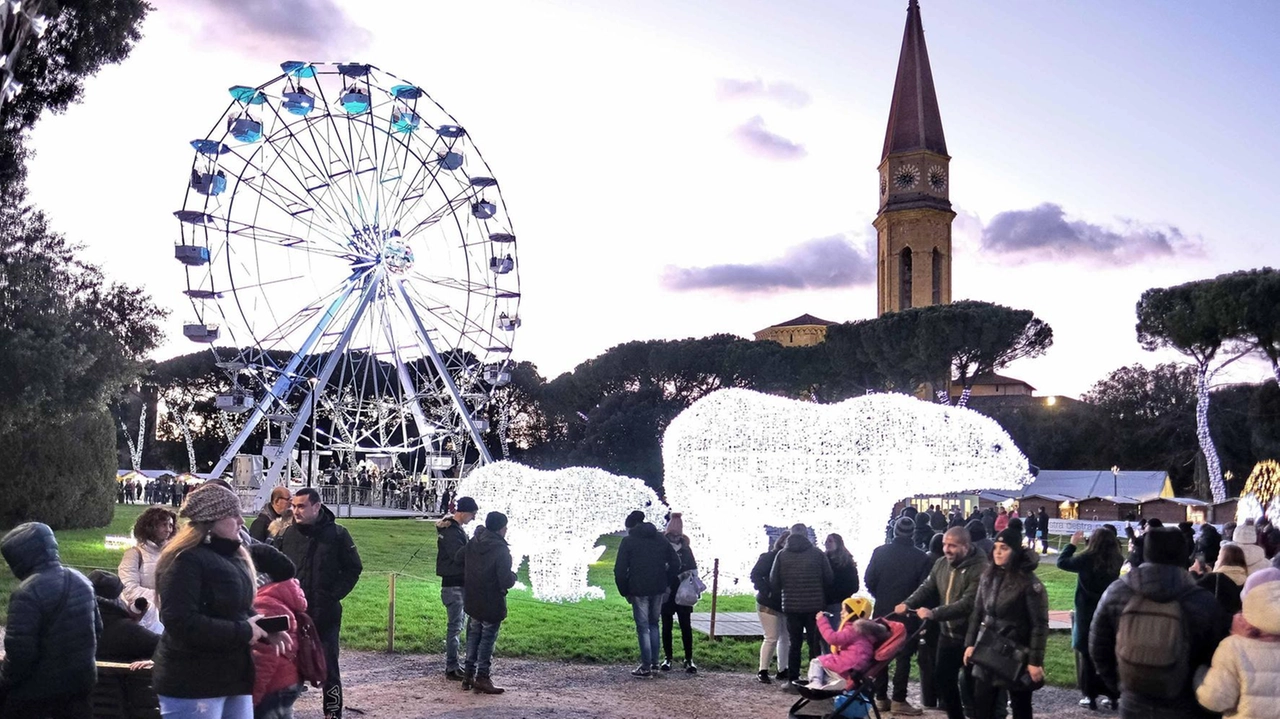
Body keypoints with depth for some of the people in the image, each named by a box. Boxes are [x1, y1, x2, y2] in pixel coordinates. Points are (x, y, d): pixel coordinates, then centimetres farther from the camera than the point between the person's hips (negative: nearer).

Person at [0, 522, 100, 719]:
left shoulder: (27, 593, -22)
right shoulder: (81, 581, 5)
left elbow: (19, 652, -23)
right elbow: (96, 629, 15)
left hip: (37, 693, -7)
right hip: (81, 682, 7)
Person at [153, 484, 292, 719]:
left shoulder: (233, 556, 14)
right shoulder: (185, 560, -17)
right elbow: (181, 623, -26)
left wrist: (264, 628, 1)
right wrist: (242, 632, -20)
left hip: (233, 676, 9)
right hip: (191, 684, -9)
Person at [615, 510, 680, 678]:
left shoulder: (628, 541, -4)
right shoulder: (661, 539, 9)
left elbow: (620, 570, -8)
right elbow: (675, 563, 7)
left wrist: (625, 591, 1)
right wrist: (666, 584, 11)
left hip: (639, 590, -4)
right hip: (658, 590, 4)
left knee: (643, 627, 2)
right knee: (653, 624, 18)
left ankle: (646, 667, 2)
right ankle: (654, 662, 18)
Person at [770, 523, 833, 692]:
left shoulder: (782, 555, -3)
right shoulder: (817, 553, -5)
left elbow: (773, 582, -1)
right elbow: (829, 579, -2)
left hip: (792, 606, 1)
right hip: (815, 606, -1)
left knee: (794, 644, 9)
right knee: (815, 644, 7)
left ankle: (793, 682, 8)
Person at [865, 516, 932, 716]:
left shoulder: (880, 552, -4)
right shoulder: (921, 558, -12)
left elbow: (869, 581, -1)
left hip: (882, 612, 3)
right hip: (907, 614, -3)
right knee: (903, 656, 4)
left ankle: (881, 697, 16)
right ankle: (898, 700, 3)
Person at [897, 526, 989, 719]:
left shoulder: (980, 569, -22)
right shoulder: (941, 564, 4)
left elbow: (968, 603, -30)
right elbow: (926, 588, 6)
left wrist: (934, 613, -36)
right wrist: (908, 604, -14)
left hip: (971, 636, -8)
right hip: (947, 633, 8)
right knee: (942, 678, 15)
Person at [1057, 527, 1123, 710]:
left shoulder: (1087, 559, -15)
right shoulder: (1119, 561, -7)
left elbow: (1061, 562, -3)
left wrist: (1072, 544, 8)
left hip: (1087, 613, -3)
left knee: (1087, 655, 7)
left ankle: (1091, 695, 9)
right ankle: (1113, 694, 15)